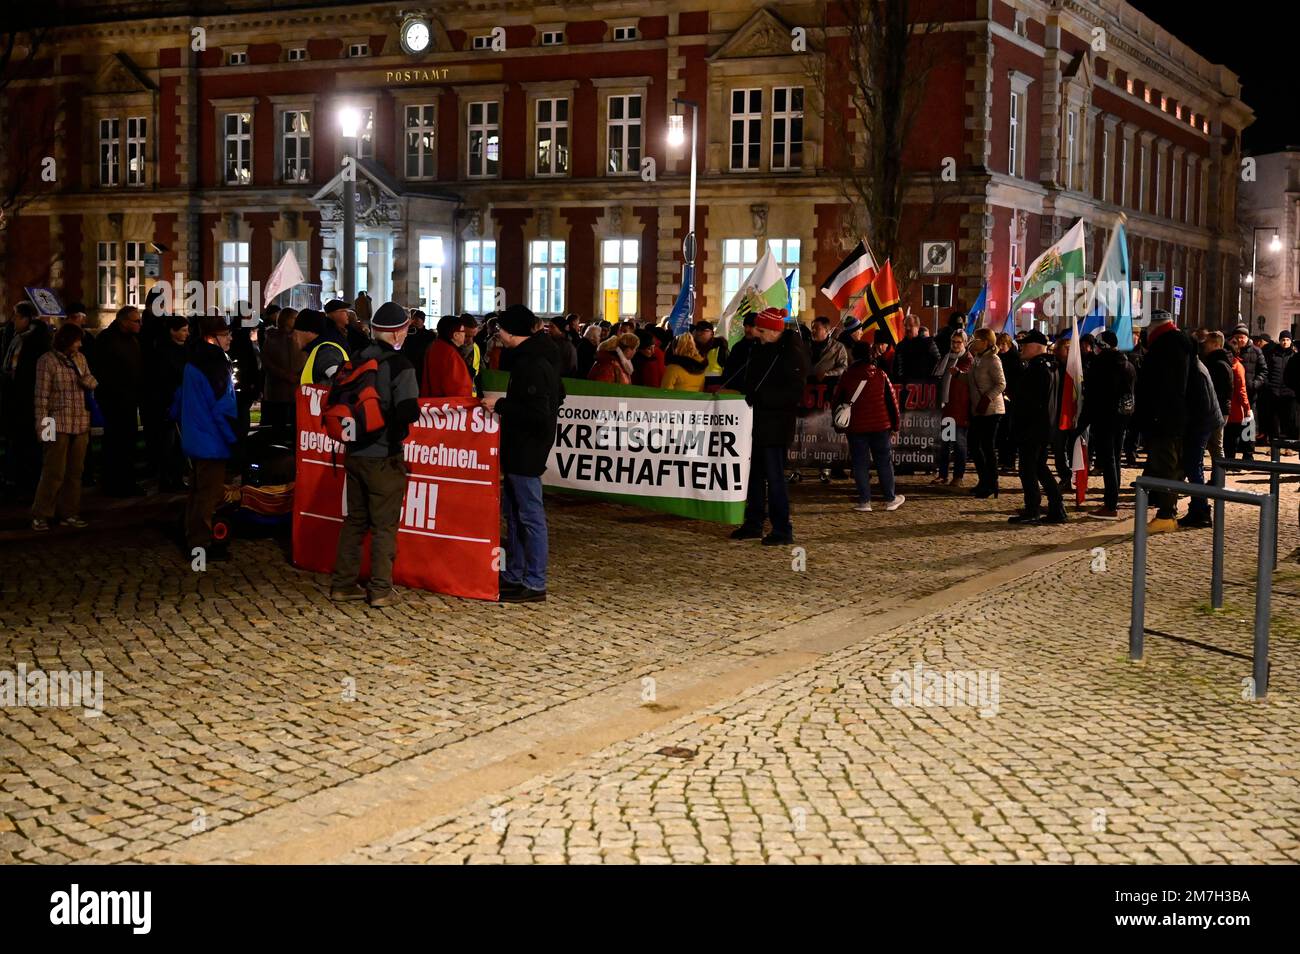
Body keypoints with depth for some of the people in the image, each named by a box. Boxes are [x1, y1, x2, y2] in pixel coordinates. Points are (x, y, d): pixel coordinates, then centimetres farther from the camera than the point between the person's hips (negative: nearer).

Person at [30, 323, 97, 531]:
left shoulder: (80, 358, 10)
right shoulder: (47, 360, -7)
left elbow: (92, 384, 12)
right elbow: (41, 395, -8)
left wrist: (85, 377, -10)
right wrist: (42, 423, -13)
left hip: (80, 423, 6)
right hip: (58, 424, -6)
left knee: (75, 471, 9)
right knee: (54, 472, -5)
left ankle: (69, 513, 17)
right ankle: (40, 515, 4)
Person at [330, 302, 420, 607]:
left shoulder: (357, 360, 4)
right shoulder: (399, 365, -15)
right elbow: (408, 412, -23)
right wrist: (416, 411, -2)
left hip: (355, 453, 6)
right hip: (385, 456, -6)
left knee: (355, 519, 16)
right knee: (385, 524, 3)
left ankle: (342, 584, 20)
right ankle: (381, 590, 6)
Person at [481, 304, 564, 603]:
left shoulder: (531, 364, -21)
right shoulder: (539, 356, 11)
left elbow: (538, 413, -27)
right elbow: (556, 397, 20)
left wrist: (501, 406, -18)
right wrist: (505, 405, 17)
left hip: (526, 451, -11)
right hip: (519, 448, 11)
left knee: (530, 516, -5)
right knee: (513, 512, 17)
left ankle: (535, 584, 0)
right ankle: (514, 575, 26)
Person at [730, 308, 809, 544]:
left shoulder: (792, 353, -14)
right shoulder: (761, 348, 10)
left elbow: (793, 393, -19)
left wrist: (760, 396, -23)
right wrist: (747, 394, 6)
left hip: (776, 425, -8)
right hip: (758, 421, 8)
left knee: (774, 476, -5)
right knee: (755, 474, 14)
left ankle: (783, 531, 2)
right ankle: (753, 525, 24)